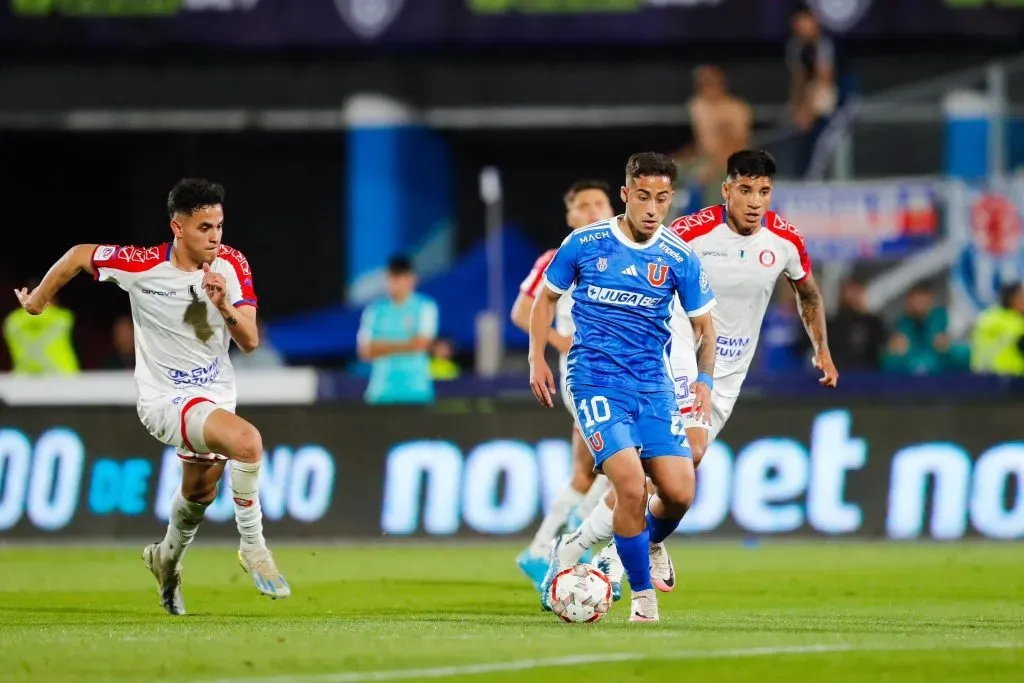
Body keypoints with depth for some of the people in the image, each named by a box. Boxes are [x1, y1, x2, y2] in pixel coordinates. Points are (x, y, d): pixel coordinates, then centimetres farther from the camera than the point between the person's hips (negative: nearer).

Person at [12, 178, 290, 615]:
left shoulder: (232, 265, -11)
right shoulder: (142, 266, -22)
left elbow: (250, 341, -12)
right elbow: (79, 255, -5)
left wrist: (225, 307, -31)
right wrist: (38, 299, 9)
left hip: (215, 395, 6)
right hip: (165, 398, -6)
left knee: (200, 493, 24)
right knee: (247, 440, -32)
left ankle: (167, 558, 56)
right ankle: (253, 547, -15)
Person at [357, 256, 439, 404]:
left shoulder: (425, 307, 2)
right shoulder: (374, 311, 7)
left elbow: (421, 343, -9)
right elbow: (365, 351, 1)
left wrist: (383, 347, -3)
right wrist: (406, 346, -7)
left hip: (416, 390, -1)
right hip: (382, 391, 1)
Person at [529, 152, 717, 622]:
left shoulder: (679, 258, 1)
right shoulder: (584, 244, -2)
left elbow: (703, 324, 11)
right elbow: (545, 298, 12)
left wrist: (704, 379, -5)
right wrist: (537, 359, 3)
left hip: (653, 385, 3)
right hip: (595, 381, -3)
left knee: (679, 492, -7)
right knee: (631, 486, -20)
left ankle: (646, 543, 29)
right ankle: (642, 594, -3)